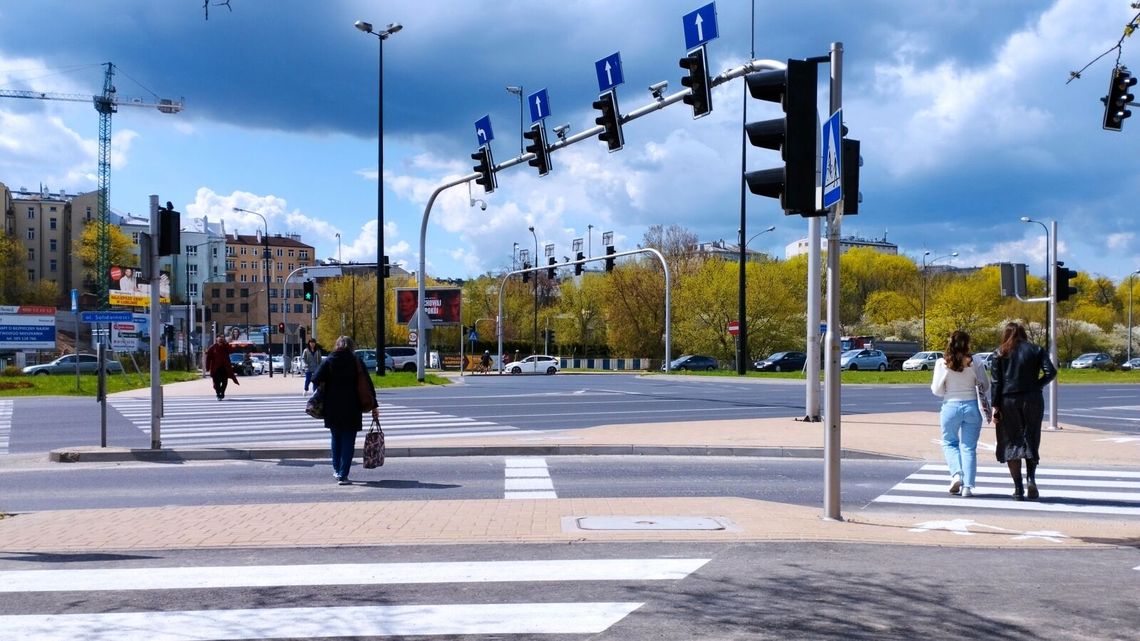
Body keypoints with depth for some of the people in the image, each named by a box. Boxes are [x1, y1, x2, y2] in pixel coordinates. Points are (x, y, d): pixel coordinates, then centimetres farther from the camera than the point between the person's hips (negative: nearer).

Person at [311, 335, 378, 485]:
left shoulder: (329, 361, 1)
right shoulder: (356, 361, 0)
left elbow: (316, 380, -9)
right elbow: (368, 384, -1)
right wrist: (373, 406, 3)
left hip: (332, 408, 2)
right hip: (352, 408, -2)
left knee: (335, 437, 19)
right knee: (348, 440, 1)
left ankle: (337, 470, 23)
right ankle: (343, 475, -5)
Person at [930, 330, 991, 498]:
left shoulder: (942, 363, -6)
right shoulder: (975, 363, -4)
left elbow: (937, 390, -5)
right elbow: (985, 386, 0)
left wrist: (933, 385, 15)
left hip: (951, 406, 0)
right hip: (971, 407, 1)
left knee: (949, 443, 19)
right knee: (969, 447, 7)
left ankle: (956, 474, -2)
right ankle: (967, 486, 4)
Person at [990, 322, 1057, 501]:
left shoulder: (1000, 353, 5)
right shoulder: (1036, 350, 6)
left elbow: (996, 382, -2)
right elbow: (1051, 372, -7)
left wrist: (996, 406, -2)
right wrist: (1036, 385, 6)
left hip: (1008, 401, -1)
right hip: (1032, 399, 1)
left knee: (1011, 442, 4)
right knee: (1031, 440, 12)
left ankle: (1018, 489, 0)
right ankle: (1031, 477, -10)